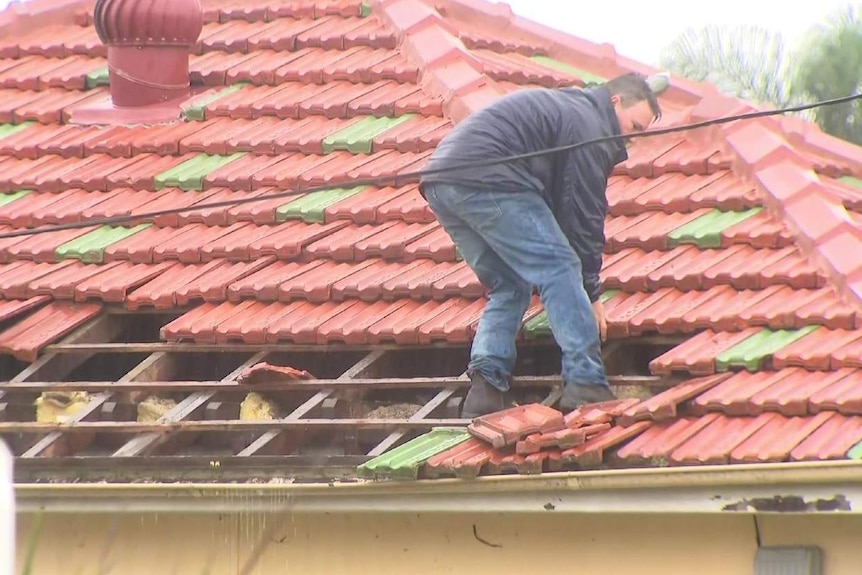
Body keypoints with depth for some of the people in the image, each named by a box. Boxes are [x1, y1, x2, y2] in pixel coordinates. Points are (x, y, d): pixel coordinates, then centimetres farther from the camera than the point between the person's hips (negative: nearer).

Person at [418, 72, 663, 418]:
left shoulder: (563, 107, 32)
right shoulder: (590, 126, 0)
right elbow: (584, 217, -2)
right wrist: (591, 295, 6)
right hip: (488, 181, -10)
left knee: (508, 287, 18)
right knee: (558, 271, -5)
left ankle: (484, 391, 3)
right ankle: (585, 384, -11)